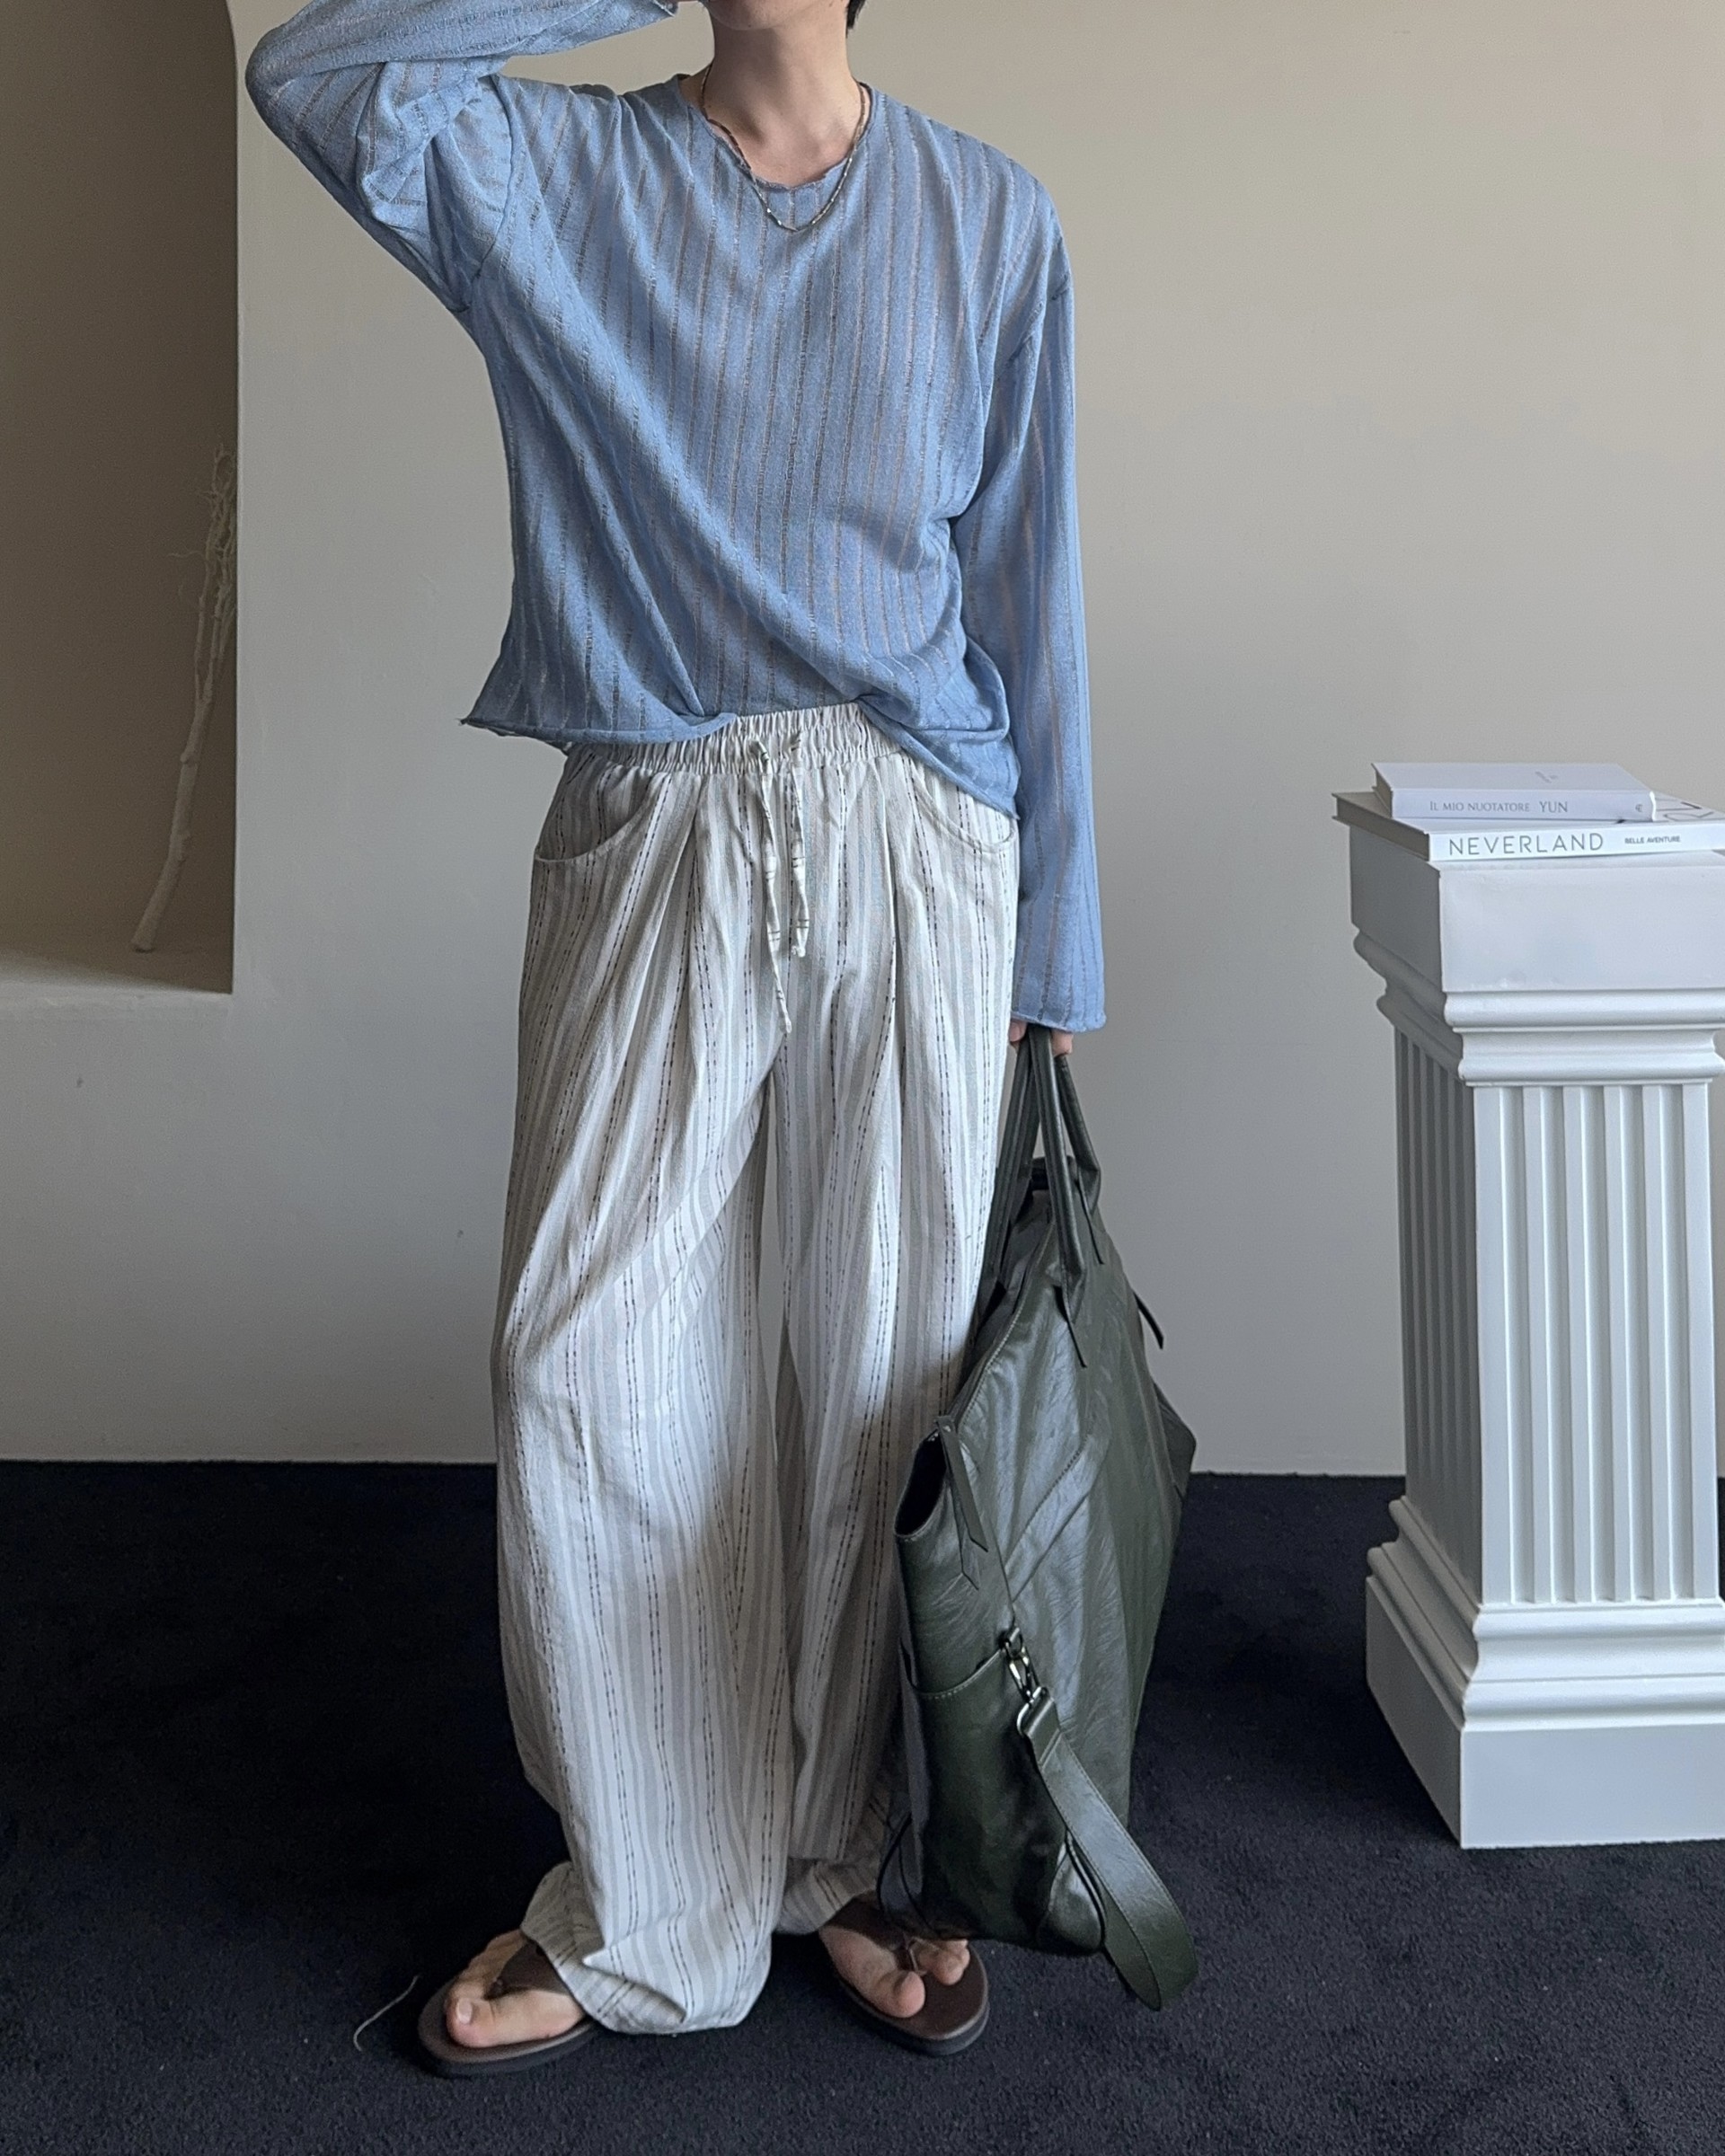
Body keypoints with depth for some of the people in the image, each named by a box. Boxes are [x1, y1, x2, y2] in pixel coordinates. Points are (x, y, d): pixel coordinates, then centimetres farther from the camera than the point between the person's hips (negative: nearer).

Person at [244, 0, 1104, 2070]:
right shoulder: (553, 172, 7)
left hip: (912, 837, 0)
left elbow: (1029, 592, 6)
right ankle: (647, 1915, 16)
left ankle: (861, 1864, 25)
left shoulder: (988, 220, 7)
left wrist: (1051, 953, 4)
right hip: (648, 833, 0)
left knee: (896, 1372, 5)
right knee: (590, 1372, -1)